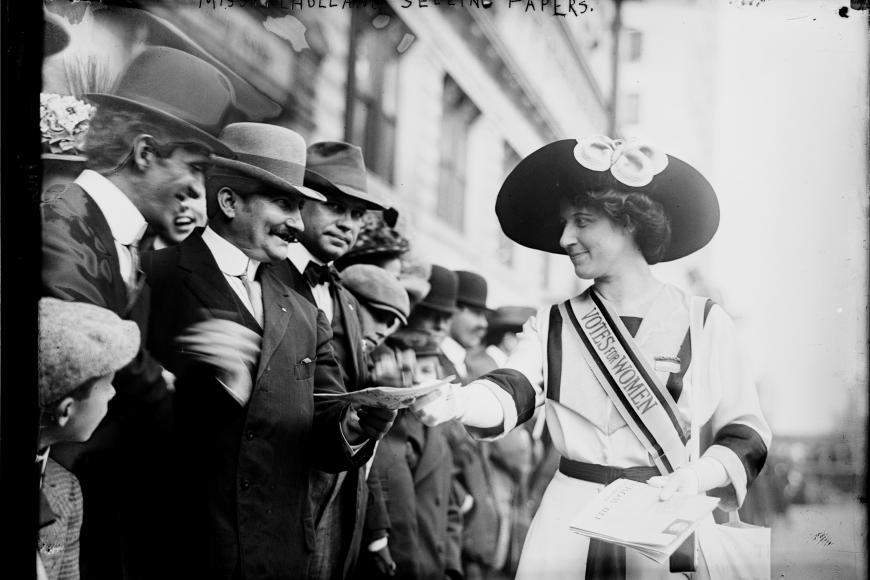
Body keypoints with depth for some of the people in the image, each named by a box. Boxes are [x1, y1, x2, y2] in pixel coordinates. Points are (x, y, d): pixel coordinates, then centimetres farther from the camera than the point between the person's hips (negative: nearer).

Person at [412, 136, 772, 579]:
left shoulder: (703, 322, 0)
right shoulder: (551, 326, 6)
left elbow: (746, 431, 3)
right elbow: (510, 393, -11)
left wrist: (698, 476, -15)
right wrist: (458, 400, -32)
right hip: (567, 524, 2)